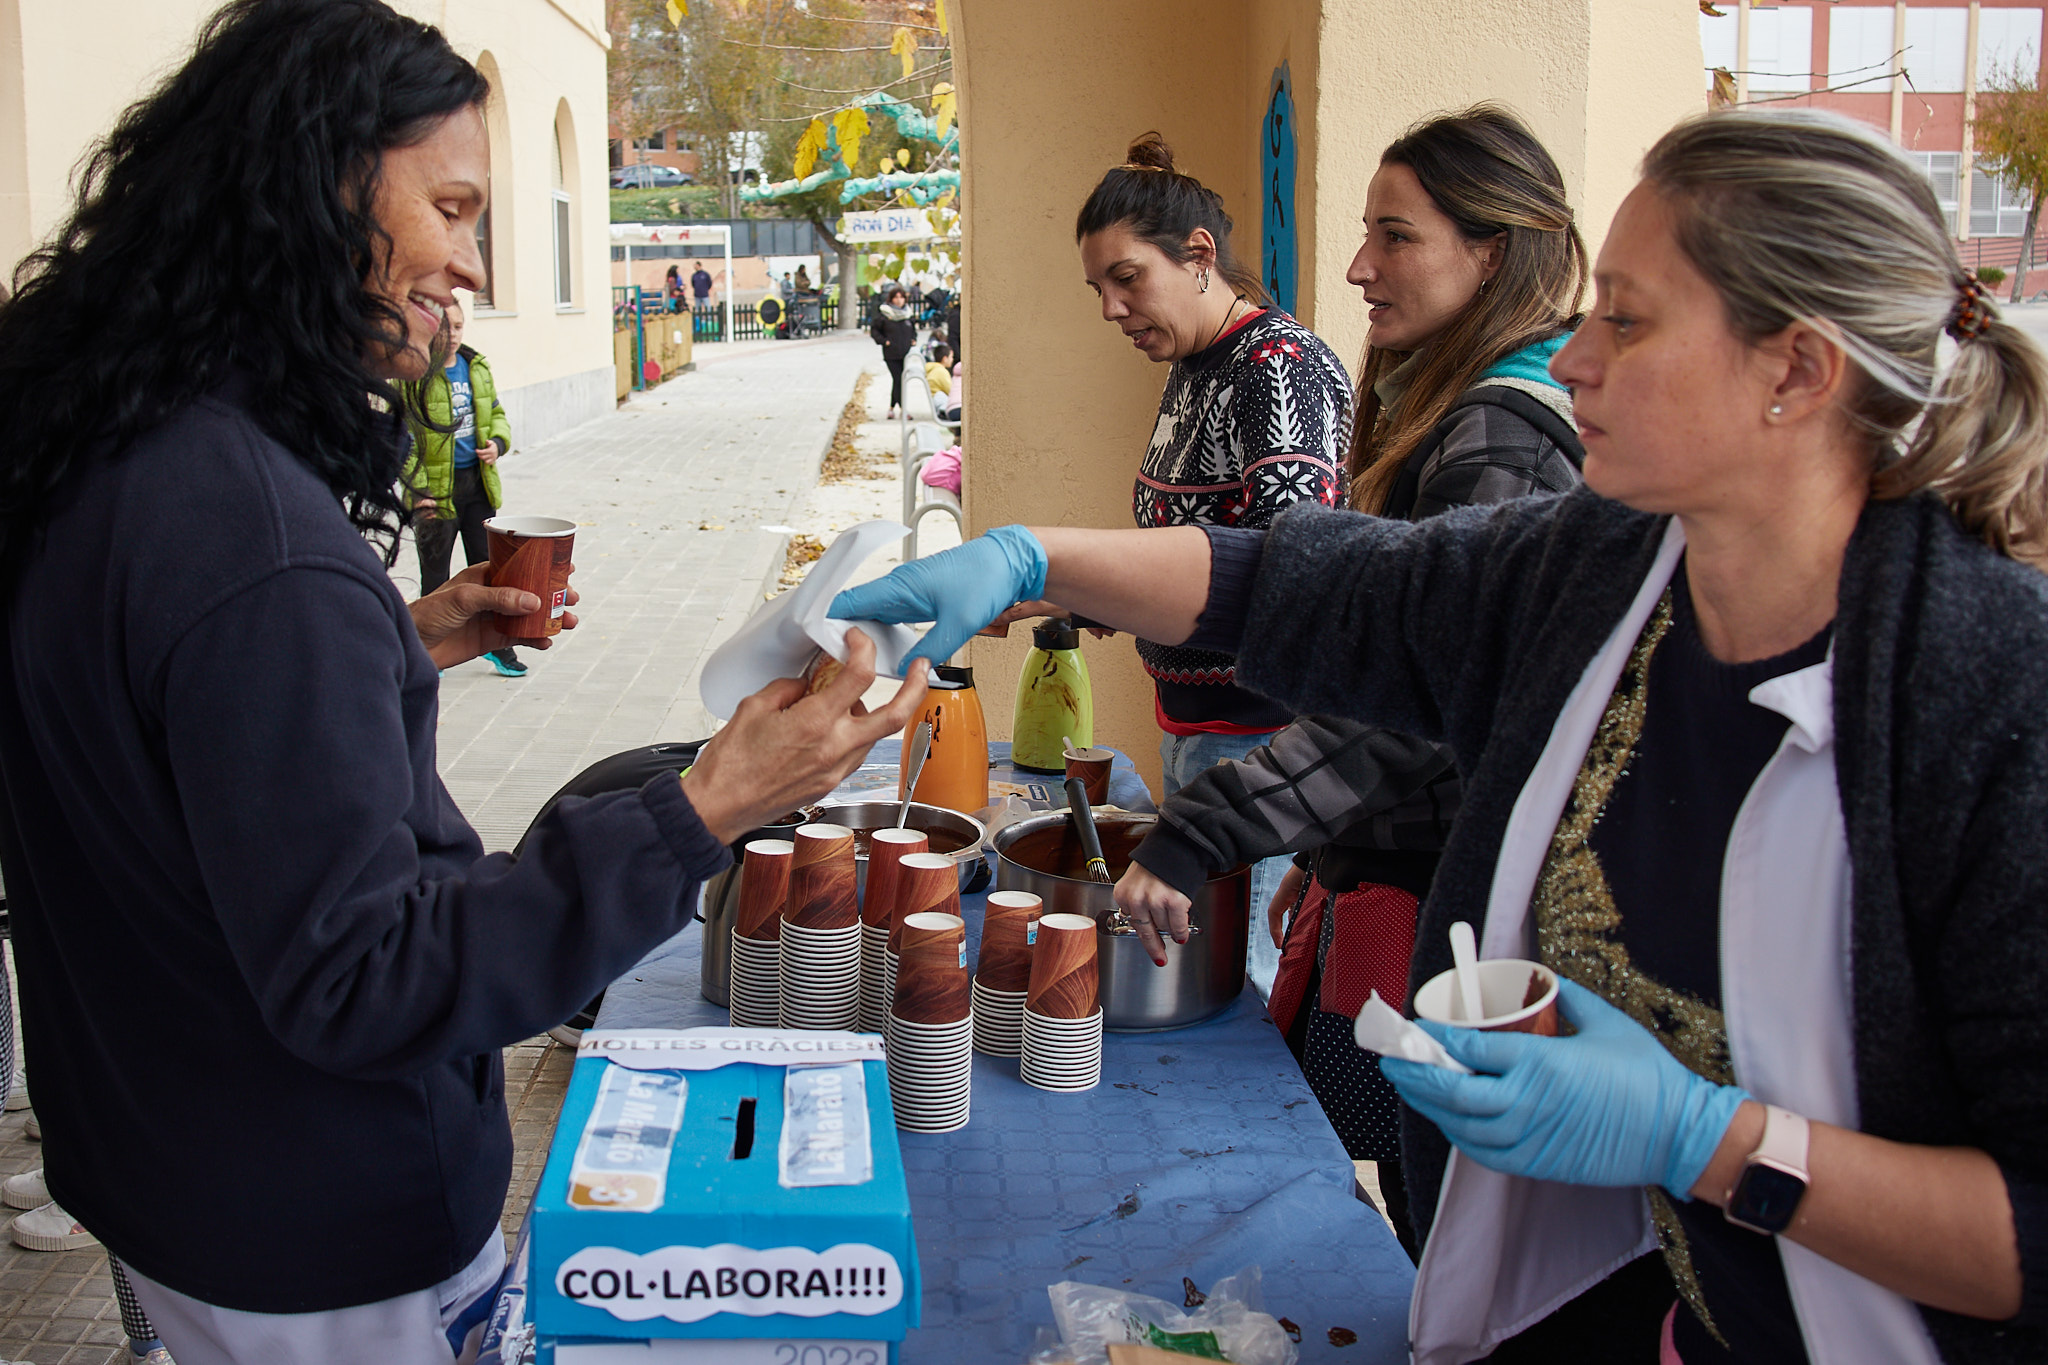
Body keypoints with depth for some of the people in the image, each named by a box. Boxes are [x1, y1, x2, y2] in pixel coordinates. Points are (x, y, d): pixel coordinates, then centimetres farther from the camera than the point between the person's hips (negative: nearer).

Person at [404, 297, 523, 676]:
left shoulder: (477, 367, 6)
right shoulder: (413, 375, -11)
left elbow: (496, 413, 18)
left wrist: (498, 443, -4)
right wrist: (418, 487, -16)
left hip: (478, 482, 4)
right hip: (436, 488, -4)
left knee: (488, 564, 9)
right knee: (435, 573, 8)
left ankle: (499, 644, 20)